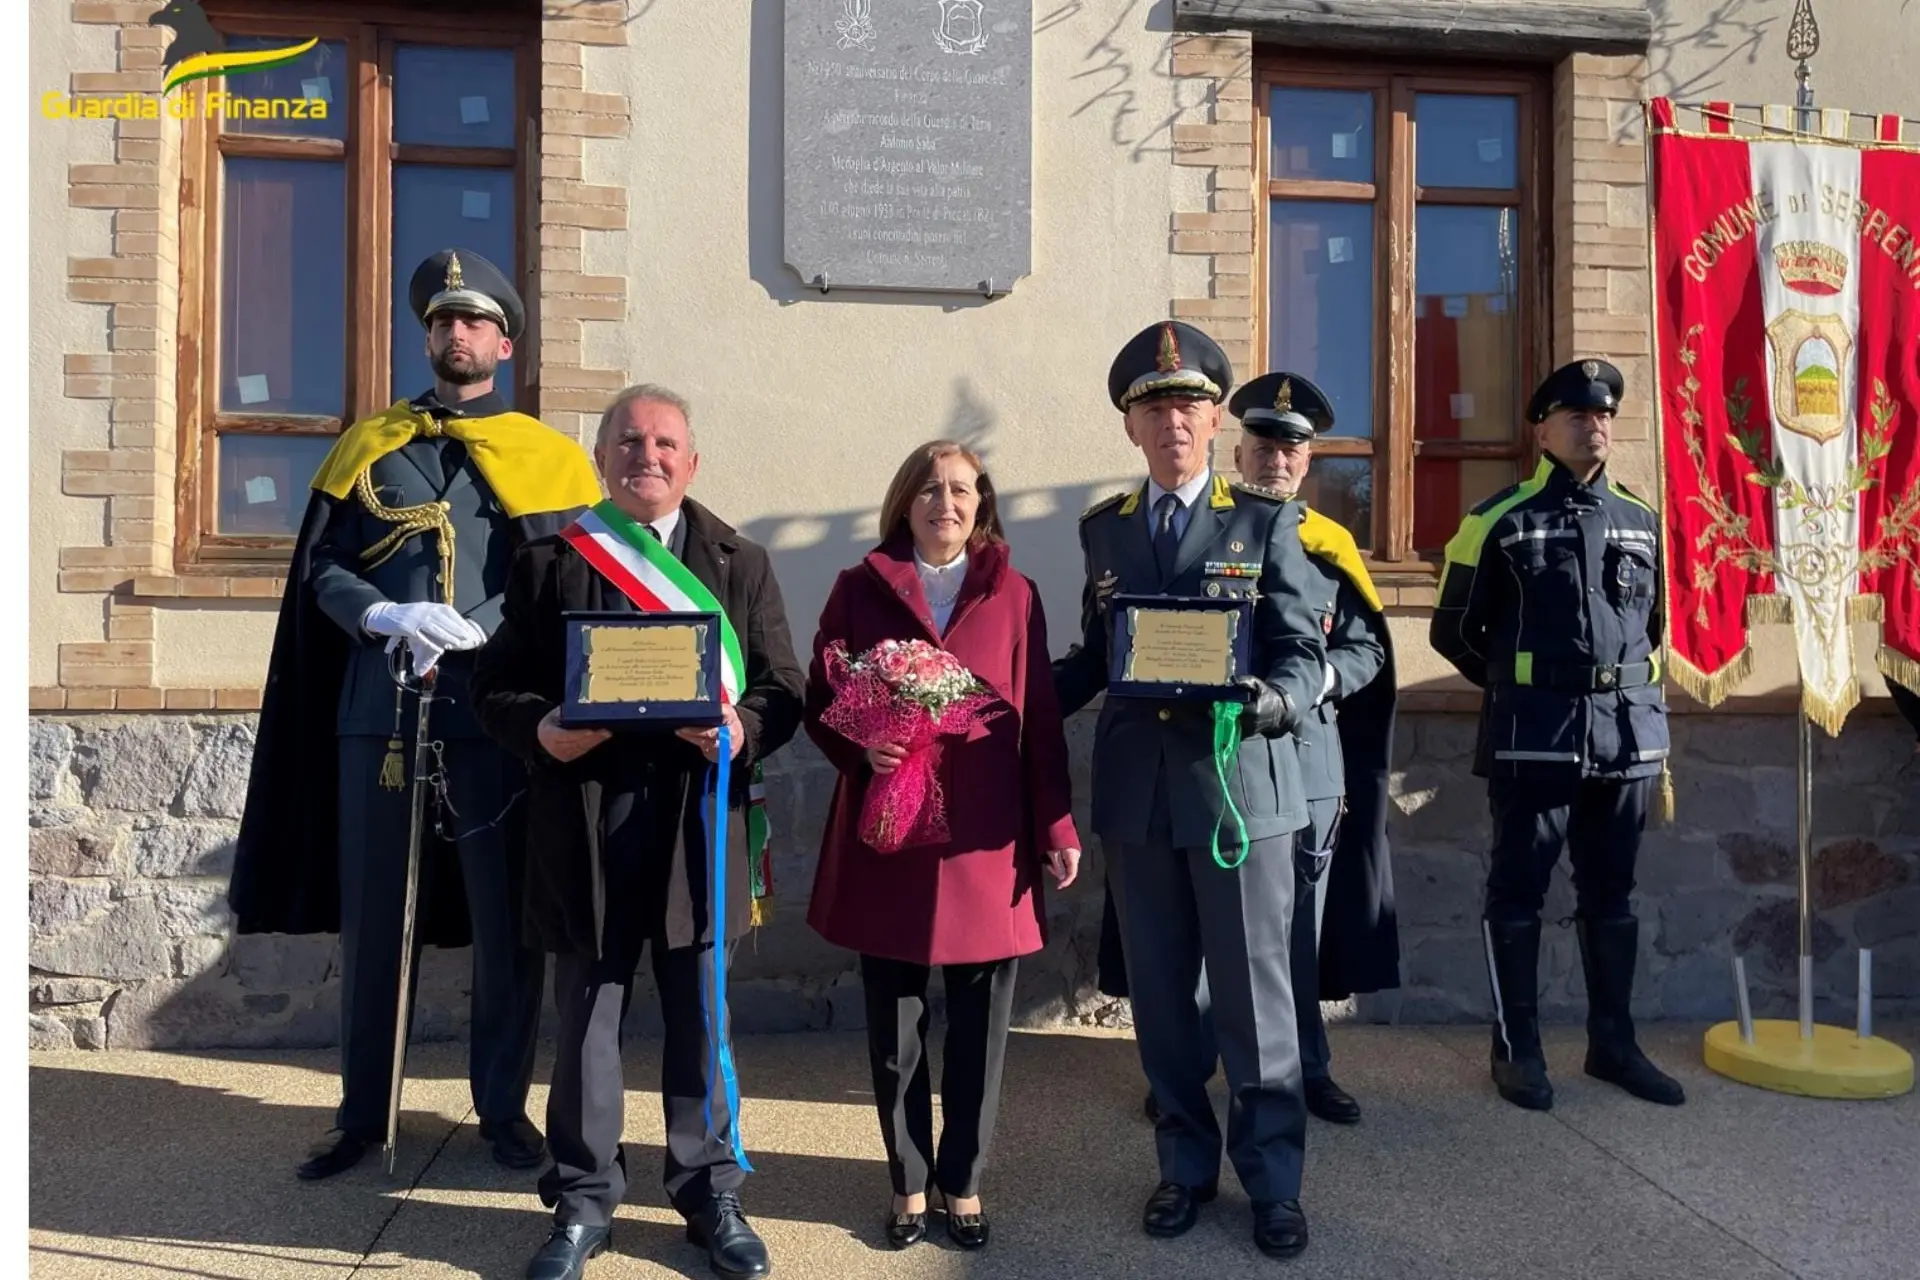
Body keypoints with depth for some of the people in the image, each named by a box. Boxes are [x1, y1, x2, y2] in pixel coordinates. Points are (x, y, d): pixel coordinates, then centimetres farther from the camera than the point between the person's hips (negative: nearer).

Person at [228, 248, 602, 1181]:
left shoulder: (547, 457, 6)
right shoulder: (369, 445, 13)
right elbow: (321, 568, 8)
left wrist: (472, 630, -17)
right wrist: (382, 616, -13)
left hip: (495, 709, -2)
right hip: (377, 706, 2)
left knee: (505, 918, 6)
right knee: (370, 916, 10)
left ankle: (504, 1106, 23)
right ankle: (363, 1111, 27)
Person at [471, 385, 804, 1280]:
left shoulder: (741, 565, 8)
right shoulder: (547, 563, 7)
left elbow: (782, 691, 4)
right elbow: (495, 688, 5)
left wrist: (742, 728, -17)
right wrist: (540, 730, -16)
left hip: (699, 825, 0)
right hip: (584, 825, 0)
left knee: (701, 1021, 11)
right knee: (586, 1022, 10)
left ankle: (710, 1194, 28)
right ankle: (583, 1202, 28)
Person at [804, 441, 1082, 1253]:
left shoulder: (1013, 593, 5)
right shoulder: (859, 589, 4)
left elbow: (1039, 717, 4)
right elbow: (819, 701, 5)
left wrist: (1057, 826, 1)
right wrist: (861, 750, -15)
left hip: (986, 841, 0)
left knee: (978, 1025, 9)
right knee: (894, 1025, 10)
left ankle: (962, 1181, 27)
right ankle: (908, 1182, 28)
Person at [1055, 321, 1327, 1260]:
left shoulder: (1266, 523, 1)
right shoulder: (1102, 528, 11)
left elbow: (1303, 655, -3)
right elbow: (1094, 656, 13)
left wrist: (1270, 703, -23)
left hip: (1242, 786, -3)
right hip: (1138, 793, 3)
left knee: (1253, 996, 6)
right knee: (1161, 997, 12)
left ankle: (1272, 1181, 24)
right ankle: (1186, 1167, 30)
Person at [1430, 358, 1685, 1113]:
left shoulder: (1640, 520, 11)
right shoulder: (1500, 520, -3)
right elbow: (1454, 631, 3)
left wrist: (1631, 696, 17)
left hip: (1627, 729, 5)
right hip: (1535, 735, -5)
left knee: (1610, 892, 13)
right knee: (1518, 890, 2)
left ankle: (1613, 1043, 24)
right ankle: (1517, 1050, 12)